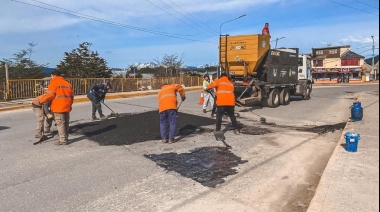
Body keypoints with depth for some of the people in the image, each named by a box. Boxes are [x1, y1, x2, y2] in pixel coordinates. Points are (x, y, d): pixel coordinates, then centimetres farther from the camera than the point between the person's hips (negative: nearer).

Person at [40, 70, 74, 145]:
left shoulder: (54, 83, -7)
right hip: (67, 107, 7)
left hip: (58, 107, -7)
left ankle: (63, 140, 0)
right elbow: (71, 95, 16)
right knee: (66, 123, 14)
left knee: (60, 124, -2)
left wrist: (42, 99, 3)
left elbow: (50, 95, -13)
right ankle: (65, 138, 22)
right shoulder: (67, 83, 15)